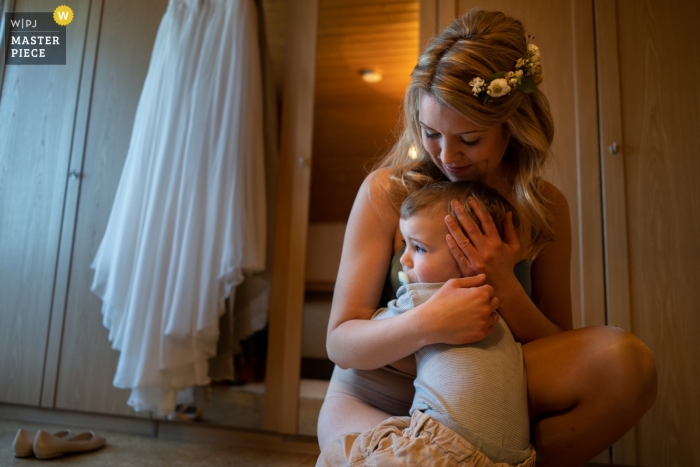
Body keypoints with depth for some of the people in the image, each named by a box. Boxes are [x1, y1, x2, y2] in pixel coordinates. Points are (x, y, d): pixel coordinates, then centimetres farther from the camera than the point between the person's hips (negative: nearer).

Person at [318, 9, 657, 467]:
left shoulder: (545, 207, -5)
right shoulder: (386, 191, -14)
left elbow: (562, 354, 0)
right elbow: (340, 343, -13)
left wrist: (503, 284, -20)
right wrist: (423, 324, -34)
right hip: (377, 398, -2)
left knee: (626, 360, -21)